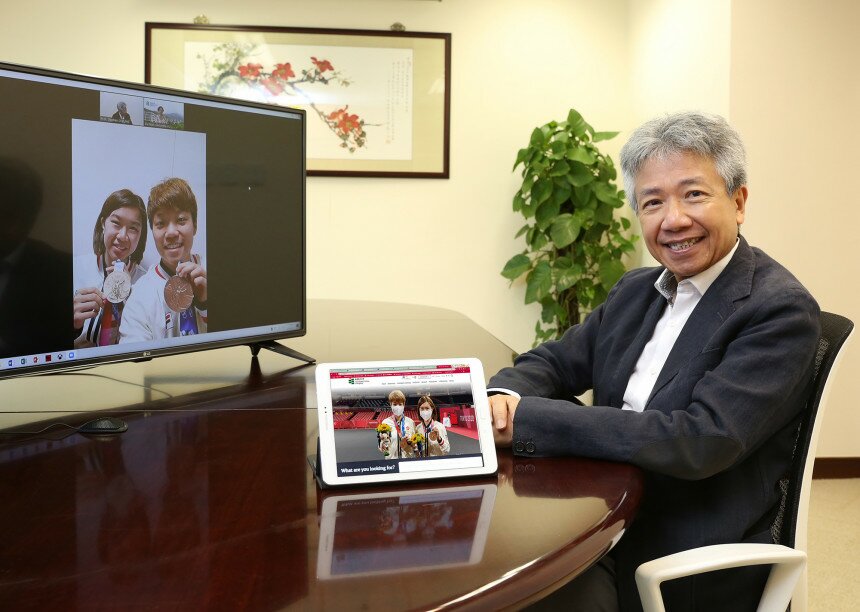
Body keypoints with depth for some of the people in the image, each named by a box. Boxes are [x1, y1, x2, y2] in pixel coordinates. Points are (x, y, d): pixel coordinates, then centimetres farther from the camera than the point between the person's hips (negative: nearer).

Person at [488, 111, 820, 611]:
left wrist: (528, 420, -24)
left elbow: (704, 441, -24)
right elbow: (557, 362, 15)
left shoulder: (782, 309, -14)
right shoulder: (636, 290, 8)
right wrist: (503, 397, -10)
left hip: (693, 565, -6)